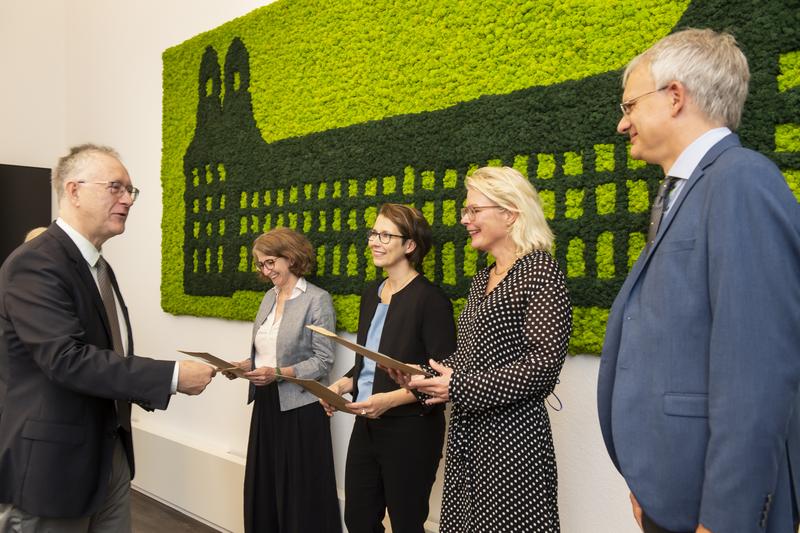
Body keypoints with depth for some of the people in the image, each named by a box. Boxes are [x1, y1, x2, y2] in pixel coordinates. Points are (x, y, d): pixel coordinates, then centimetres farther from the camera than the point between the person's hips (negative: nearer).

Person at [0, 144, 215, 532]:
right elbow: (67, 358, -27)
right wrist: (171, 375, -25)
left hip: (110, 455, 9)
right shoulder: (35, 264, -18)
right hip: (53, 464, -8)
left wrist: (163, 383, 1)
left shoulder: (98, 266, 12)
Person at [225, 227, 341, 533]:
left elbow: (323, 361, -15)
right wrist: (244, 366, -5)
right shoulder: (269, 297, 11)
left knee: (300, 493, 3)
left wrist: (278, 374, -24)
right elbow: (263, 353, 14)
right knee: (264, 486, 14)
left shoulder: (317, 300, -11)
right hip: (266, 403, 7)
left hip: (300, 407, -7)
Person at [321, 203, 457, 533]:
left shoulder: (430, 298, -15)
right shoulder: (371, 293, 9)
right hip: (366, 426, 7)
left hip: (411, 431, -7)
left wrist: (390, 399, -26)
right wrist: (344, 384, 0)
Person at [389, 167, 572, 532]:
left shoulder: (540, 271, -11)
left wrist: (459, 388, -18)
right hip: (466, 435, 8)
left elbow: (544, 365, -19)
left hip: (512, 436, -8)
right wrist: (422, 377, 1)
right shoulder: (481, 279, 14)